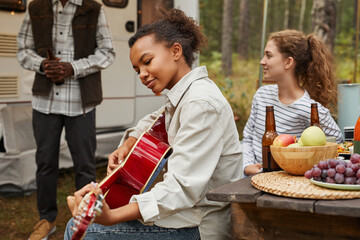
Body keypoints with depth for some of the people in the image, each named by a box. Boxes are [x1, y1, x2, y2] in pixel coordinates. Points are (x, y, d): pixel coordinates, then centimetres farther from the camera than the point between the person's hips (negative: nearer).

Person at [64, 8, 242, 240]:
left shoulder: (201, 103, -23)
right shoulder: (182, 95, 7)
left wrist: (111, 217, -38)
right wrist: (127, 146, 7)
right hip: (186, 206, 9)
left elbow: (183, 188, -30)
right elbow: (154, 121, 28)